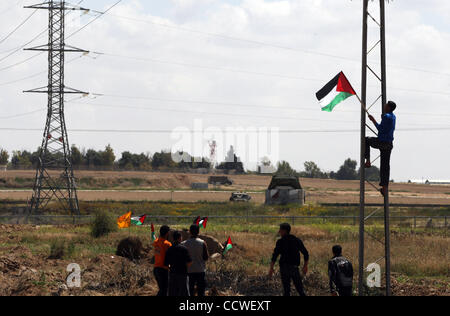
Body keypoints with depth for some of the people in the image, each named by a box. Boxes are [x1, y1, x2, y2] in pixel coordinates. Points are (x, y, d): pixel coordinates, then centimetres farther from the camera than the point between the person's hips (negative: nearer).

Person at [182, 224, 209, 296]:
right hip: (200, 271, -1)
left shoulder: (184, 244, -3)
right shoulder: (202, 243, -7)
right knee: (201, 291, 4)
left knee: (190, 291, 7)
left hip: (189, 271, 1)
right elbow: (206, 257, -6)